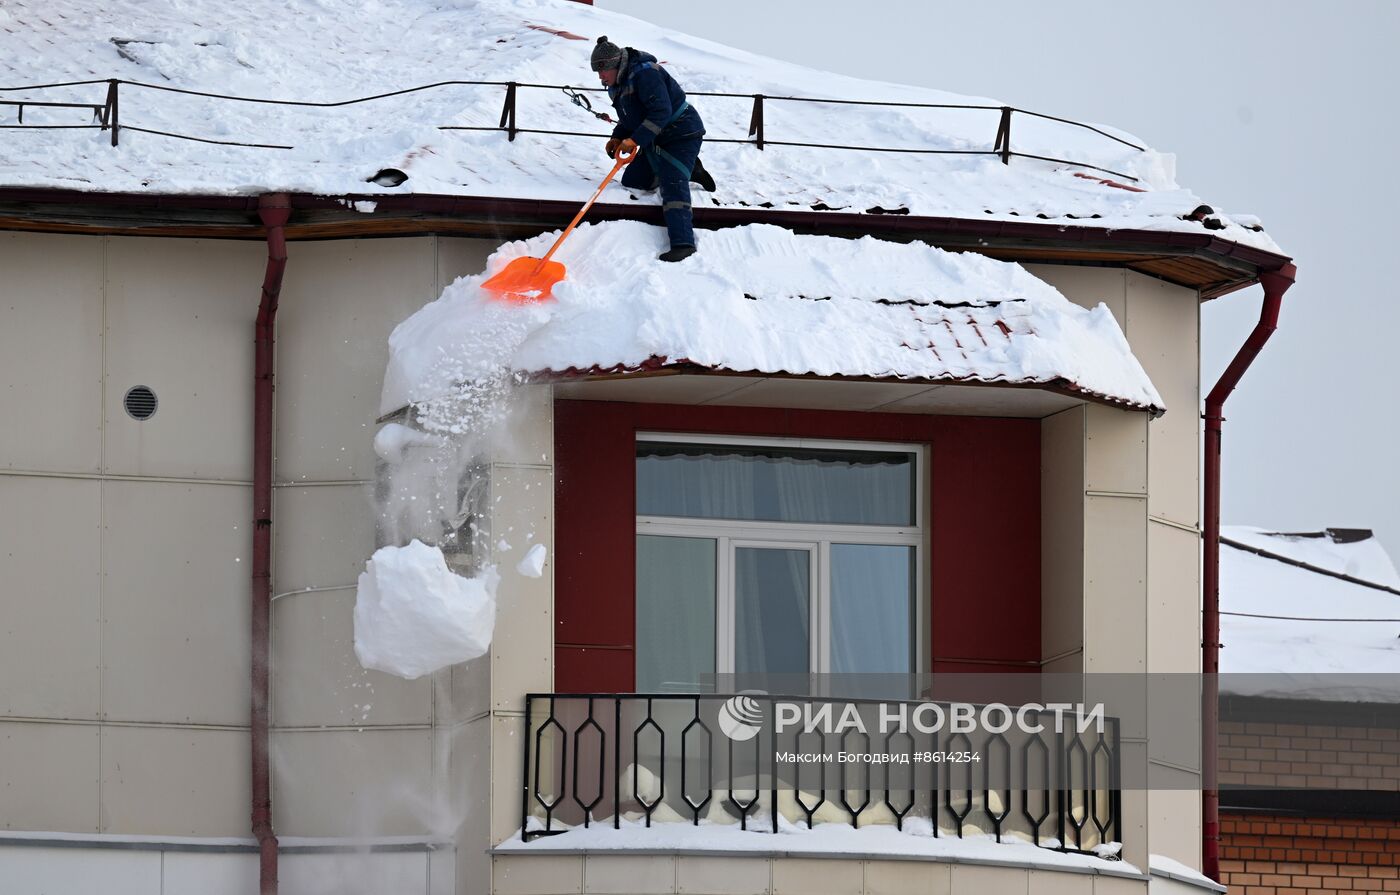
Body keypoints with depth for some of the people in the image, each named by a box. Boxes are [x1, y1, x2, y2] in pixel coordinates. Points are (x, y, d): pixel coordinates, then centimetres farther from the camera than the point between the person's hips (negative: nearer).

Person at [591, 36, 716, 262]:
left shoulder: (645, 74, -25)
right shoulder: (618, 84, 6)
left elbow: (661, 112, -31)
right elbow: (628, 119, 17)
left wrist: (635, 140, -35)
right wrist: (618, 138, -2)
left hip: (682, 133, -10)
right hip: (656, 139, 10)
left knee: (673, 184, -24)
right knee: (632, 180, 14)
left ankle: (683, 243, -33)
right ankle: (690, 170, 21)